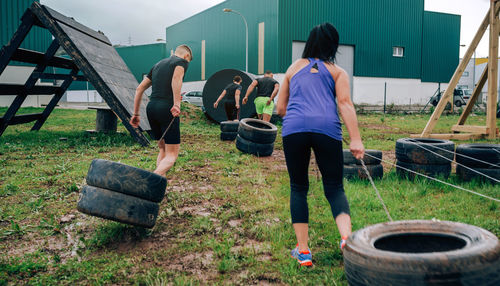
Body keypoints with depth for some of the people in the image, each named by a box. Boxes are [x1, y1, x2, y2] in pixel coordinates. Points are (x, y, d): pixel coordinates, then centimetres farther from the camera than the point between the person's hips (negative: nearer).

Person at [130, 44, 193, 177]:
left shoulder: (157, 65, 25)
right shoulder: (182, 61, 5)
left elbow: (139, 89, 22)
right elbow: (177, 77, -19)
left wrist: (136, 114, 24)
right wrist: (177, 104, -28)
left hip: (151, 108, 7)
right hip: (167, 109, -7)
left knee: (163, 148, 20)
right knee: (172, 154, -2)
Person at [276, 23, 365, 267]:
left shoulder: (294, 68, 27)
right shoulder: (337, 72, 20)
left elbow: (280, 108, 25)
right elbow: (344, 103, 3)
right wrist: (355, 139, -5)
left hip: (294, 128, 1)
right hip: (327, 128, -1)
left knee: (298, 188, 11)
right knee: (334, 187, 8)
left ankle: (303, 250, 11)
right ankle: (346, 237, -16)